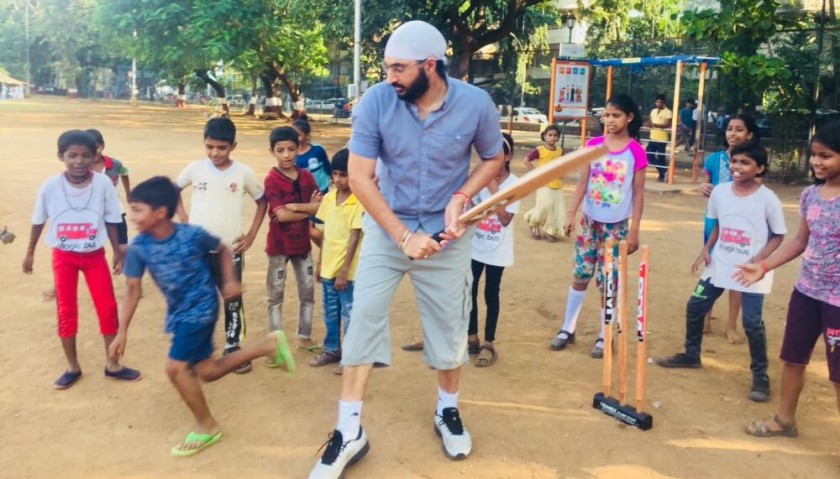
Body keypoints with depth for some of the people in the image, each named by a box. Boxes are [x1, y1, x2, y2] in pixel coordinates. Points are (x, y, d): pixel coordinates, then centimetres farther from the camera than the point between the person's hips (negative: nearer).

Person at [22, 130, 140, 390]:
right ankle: (73, 367, 23)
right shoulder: (50, 187, -15)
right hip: (63, 256, 0)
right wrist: (30, 253, 11)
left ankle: (112, 364, 19)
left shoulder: (103, 184, -15)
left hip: (95, 255, 0)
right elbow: (39, 221, 2)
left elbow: (111, 221, -2)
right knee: (66, 311, 6)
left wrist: (118, 252, 5)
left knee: (108, 308, 2)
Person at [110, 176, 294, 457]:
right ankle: (268, 345, 27)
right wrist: (122, 331, -10)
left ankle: (207, 426, 10)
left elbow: (223, 250, -1)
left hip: (201, 309, -6)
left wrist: (230, 280, -13)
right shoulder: (138, 248, -12)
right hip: (178, 312, 6)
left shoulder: (192, 235, -21)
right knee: (206, 371, 11)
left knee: (175, 368, -13)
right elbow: (133, 289, -6)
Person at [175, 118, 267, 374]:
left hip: (230, 250, -1)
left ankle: (233, 349, 26)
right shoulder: (195, 169, -3)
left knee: (233, 302, 10)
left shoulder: (244, 172, -7)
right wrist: (182, 218, 3)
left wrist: (251, 235, 0)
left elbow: (262, 202, 6)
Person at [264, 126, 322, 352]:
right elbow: (281, 215, -21)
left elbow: (320, 206, -7)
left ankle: (304, 337, 25)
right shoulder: (272, 180, -13)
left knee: (308, 290, 11)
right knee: (276, 294, 6)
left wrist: (294, 206, -18)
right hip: (279, 244, -5)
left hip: (302, 242, 5)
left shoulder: (306, 176, 2)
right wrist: (308, 209, -13)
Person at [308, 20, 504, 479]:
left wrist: (461, 196, -16)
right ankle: (349, 431, 9)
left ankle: (447, 410, 37)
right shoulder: (375, 102, -18)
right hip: (386, 229, 0)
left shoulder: (476, 104, -16)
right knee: (364, 317, -4)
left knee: (450, 325, 11)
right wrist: (403, 236, -19)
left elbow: (493, 158, 2)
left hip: (446, 235, 1)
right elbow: (359, 178, -16)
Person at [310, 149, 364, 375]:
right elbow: (326, 233, 10)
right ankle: (332, 349, 33)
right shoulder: (329, 198, 4)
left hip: (347, 268, -6)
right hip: (328, 266, 6)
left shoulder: (359, 202, -15)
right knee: (330, 312, 18)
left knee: (349, 313, 5)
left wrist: (344, 270, -17)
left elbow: (354, 238, -16)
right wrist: (320, 262, 11)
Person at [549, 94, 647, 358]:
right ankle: (567, 328, 22)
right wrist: (571, 213, -3)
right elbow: (582, 183, 2)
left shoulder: (636, 151, -7)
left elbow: (638, 193, -5)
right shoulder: (593, 144, 1)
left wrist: (634, 229, -7)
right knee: (580, 275, 10)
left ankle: (604, 337, 18)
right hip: (590, 220, 3)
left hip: (616, 225, -3)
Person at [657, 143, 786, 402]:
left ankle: (760, 376, 12)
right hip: (719, 264, 5)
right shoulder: (719, 191, 0)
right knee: (695, 306, 10)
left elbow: (778, 235, -4)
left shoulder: (767, 198, -12)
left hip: (751, 270, -5)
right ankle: (691, 355, 33)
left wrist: (760, 258, -18)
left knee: (752, 321, -7)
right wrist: (706, 249, 1)